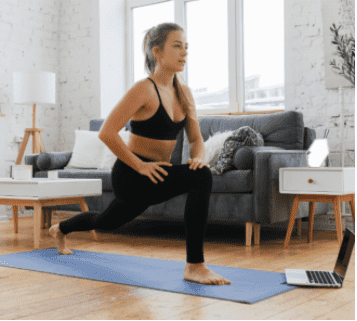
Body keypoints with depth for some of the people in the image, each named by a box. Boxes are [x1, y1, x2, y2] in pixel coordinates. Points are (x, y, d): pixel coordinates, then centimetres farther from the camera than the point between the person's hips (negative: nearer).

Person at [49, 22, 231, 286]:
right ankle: (194, 266, -24)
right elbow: (107, 133, -21)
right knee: (201, 178, -30)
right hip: (131, 176, -8)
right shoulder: (144, 90, -18)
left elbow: (196, 138, 9)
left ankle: (60, 229, 61)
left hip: (154, 176, 8)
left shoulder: (184, 92, 5)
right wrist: (140, 166, -22)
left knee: (106, 222, 30)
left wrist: (199, 156, -12)